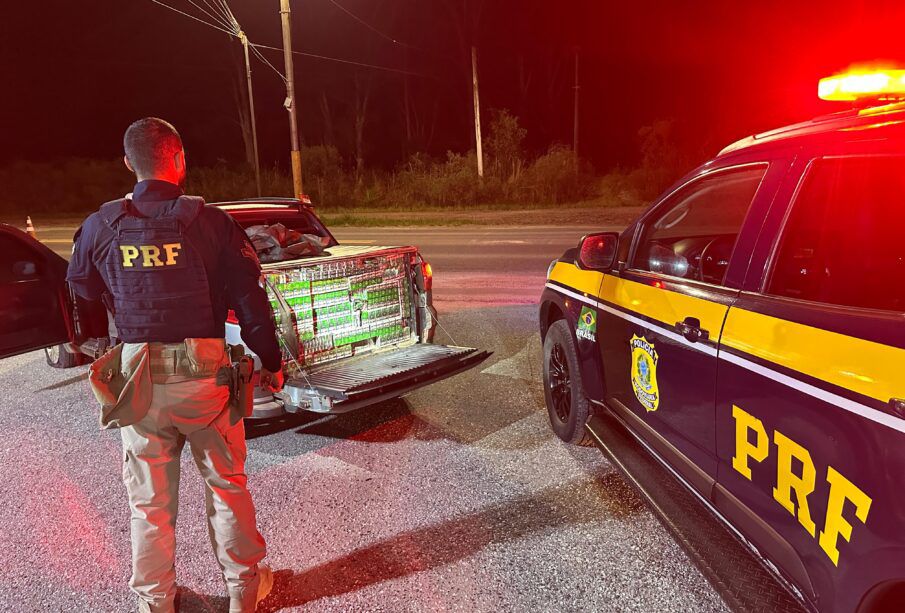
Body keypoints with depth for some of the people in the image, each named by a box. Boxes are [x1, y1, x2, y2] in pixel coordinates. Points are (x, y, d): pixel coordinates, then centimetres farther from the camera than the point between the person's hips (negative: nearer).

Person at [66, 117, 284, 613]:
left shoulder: (101, 225, -1)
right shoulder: (210, 222, -10)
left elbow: (81, 286, 18)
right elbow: (250, 298, -7)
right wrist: (271, 362, 3)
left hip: (139, 374, 2)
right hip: (204, 371, -1)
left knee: (149, 500, 17)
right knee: (227, 486, 16)